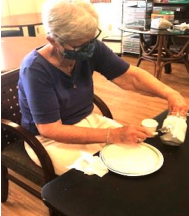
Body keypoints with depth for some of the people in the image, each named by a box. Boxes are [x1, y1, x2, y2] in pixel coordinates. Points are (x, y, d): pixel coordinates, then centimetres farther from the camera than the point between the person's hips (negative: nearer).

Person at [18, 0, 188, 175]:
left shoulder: (91, 47, -12)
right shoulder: (35, 69, -27)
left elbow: (130, 76, -7)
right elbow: (50, 130, -28)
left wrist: (170, 93, -25)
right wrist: (113, 135, -34)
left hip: (87, 121, 6)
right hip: (49, 138, -5)